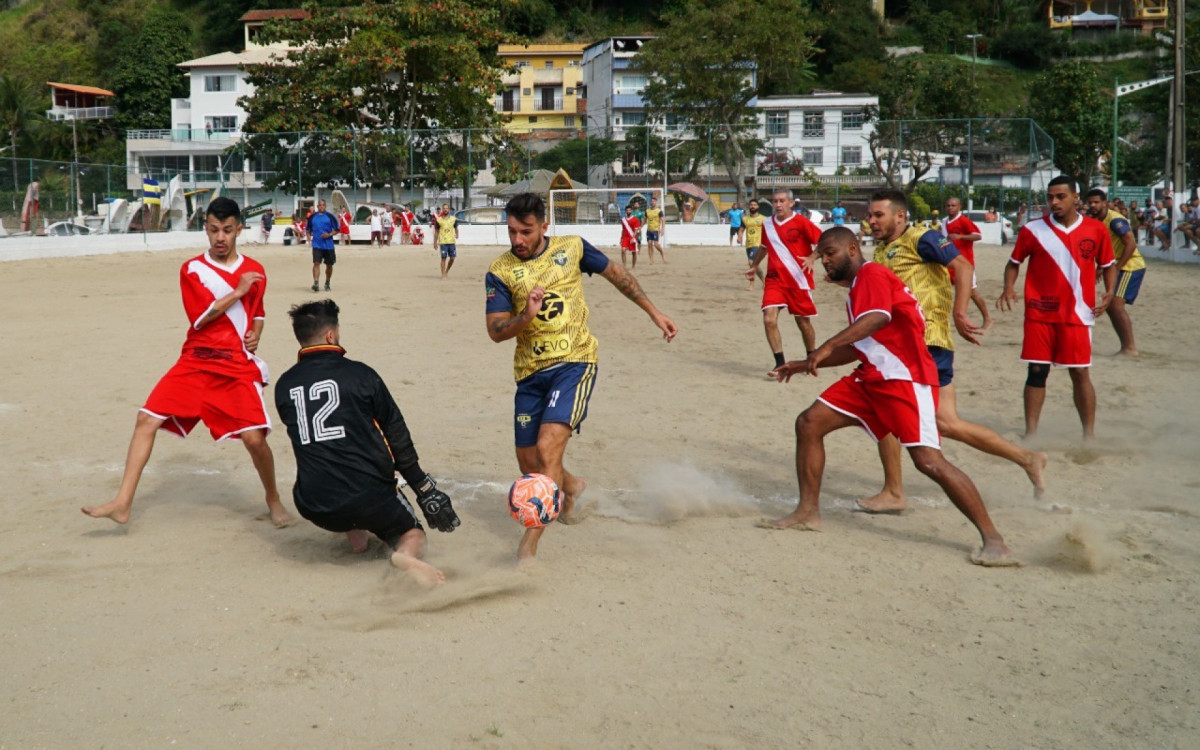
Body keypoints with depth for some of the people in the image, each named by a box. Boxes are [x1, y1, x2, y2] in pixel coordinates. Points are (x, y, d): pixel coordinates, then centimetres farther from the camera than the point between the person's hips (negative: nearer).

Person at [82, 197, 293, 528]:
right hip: (195, 363, 1)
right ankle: (123, 503, -7)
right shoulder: (192, 269, 3)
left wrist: (255, 335, 5)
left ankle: (273, 500, 13)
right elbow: (199, 316, -10)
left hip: (239, 367, -1)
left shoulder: (254, 271, 8)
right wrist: (237, 292, -13)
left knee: (254, 438, -13)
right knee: (147, 418, -10)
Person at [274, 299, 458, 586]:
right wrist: (424, 488, 8)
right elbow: (397, 435, 0)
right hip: (371, 499, -4)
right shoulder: (359, 374, -4)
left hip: (314, 507, 4)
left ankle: (354, 534, 26)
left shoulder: (283, 386, 4)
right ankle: (406, 555, -15)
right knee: (412, 534, 20)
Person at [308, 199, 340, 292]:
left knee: (329, 265, 9)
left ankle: (327, 283, 27)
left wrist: (329, 234, -14)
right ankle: (316, 283, -22)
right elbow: (309, 229, 20)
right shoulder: (312, 217, 7)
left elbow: (337, 230, 2)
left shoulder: (330, 216, 0)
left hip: (329, 245, 0)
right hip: (317, 245, 0)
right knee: (316, 263, -15)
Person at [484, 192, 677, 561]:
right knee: (528, 464, 9)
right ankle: (571, 485, 43)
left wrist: (655, 314, 18)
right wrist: (526, 316, -24)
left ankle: (528, 544, -20)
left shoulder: (572, 248, 1)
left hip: (574, 363, -3)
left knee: (548, 448, -21)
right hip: (530, 372, 3)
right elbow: (495, 331, -5)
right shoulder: (500, 271, 0)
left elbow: (617, 275, 16)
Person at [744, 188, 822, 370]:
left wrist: (811, 258, -26)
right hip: (774, 279, 3)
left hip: (799, 280, -3)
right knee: (769, 319, -15)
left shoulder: (801, 222, -9)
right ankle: (780, 363, -7)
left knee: (803, 322, 9)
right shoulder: (767, 225, 7)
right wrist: (754, 266, 29)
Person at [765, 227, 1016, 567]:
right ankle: (808, 512, 12)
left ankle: (993, 540, -15)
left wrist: (827, 346, -34)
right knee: (809, 423, 5)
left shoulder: (871, 274, -8)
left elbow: (877, 318, -28)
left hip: (904, 377, -10)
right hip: (872, 377, 10)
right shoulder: (859, 287, 22)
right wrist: (806, 365, 27)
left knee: (929, 460, -19)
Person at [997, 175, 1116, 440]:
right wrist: (1008, 288, -10)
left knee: (1080, 372, 4)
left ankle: (1089, 434, 14)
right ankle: (1030, 433, 10)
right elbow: (1014, 262, 9)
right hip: (1039, 314, 0)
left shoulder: (1096, 230, 1)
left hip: (1077, 315, 0)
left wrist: (1110, 292, -6)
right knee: (1036, 371, 2)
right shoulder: (1032, 230, -1)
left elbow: (1108, 265, 11)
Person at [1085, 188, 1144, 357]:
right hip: (1119, 268, 10)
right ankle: (1126, 347, 17)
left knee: (1116, 304, -19)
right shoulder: (1097, 221, 11)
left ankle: (1130, 348, -18)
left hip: (1131, 267, -10)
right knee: (1111, 306, 10)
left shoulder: (1114, 220, -17)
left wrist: (1117, 268, -24)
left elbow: (1131, 243, -25)